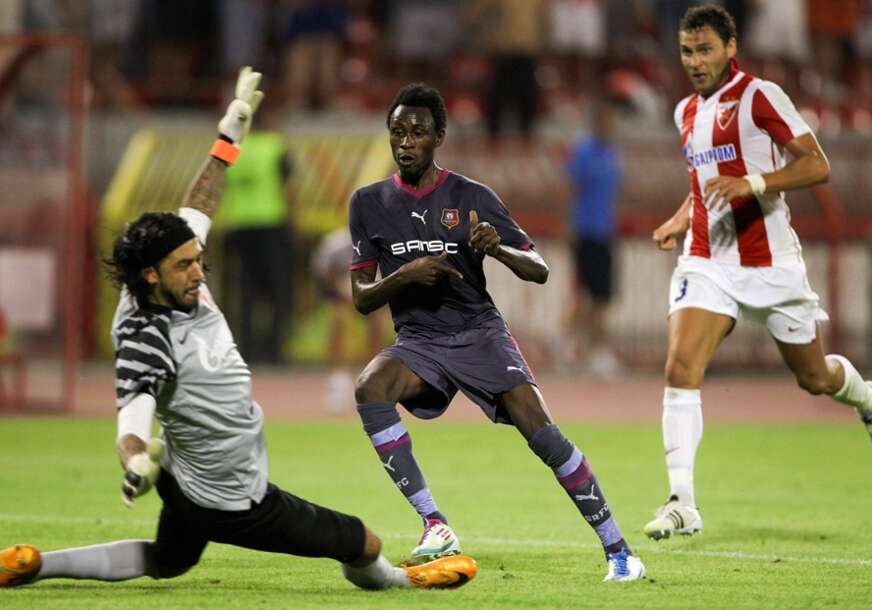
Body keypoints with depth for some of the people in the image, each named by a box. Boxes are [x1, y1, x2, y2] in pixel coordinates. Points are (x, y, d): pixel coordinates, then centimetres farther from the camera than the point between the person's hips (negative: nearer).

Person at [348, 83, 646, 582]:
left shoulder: (472, 197, -2)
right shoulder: (369, 204, 3)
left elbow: (539, 271, -1)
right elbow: (361, 298, 2)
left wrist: (498, 249, -22)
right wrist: (405, 275, -18)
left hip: (480, 331, -2)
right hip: (419, 342, 2)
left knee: (539, 427, -20)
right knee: (370, 389, -30)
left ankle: (619, 551, -10)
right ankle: (435, 525, -25)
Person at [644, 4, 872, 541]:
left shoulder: (759, 96, -10)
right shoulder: (687, 112, 11)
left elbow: (816, 165, -17)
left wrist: (751, 183, -30)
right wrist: (682, 218, 11)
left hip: (770, 264, -4)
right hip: (707, 260, 4)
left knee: (815, 378, 10)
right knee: (681, 367, -17)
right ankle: (682, 502, -20)